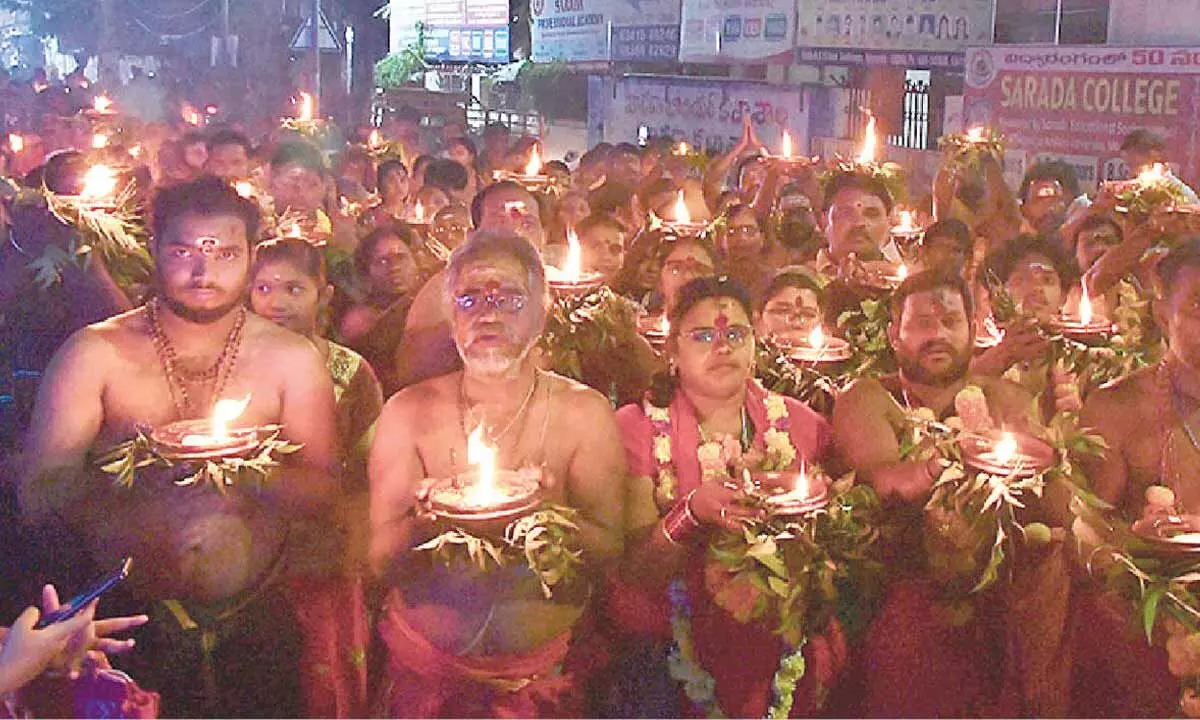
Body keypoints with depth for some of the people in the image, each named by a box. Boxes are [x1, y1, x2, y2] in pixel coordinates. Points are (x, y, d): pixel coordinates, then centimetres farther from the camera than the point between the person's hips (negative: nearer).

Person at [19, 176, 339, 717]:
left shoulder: (291, 360, -3)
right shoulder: (95, 353, -7)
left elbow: (322, 492, -5)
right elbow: (39, 496, -13)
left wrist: (247, 475, -26)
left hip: (255, 626, 2)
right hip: (132, 627, -1)